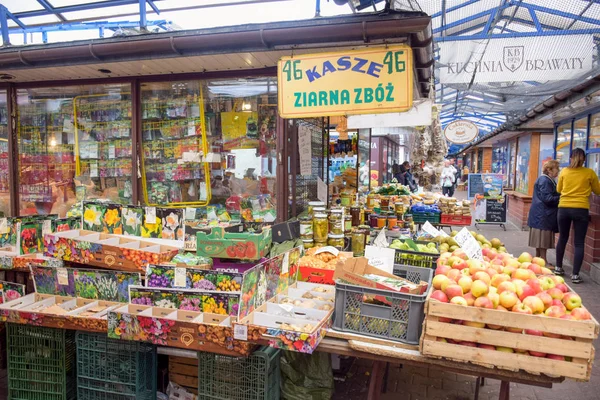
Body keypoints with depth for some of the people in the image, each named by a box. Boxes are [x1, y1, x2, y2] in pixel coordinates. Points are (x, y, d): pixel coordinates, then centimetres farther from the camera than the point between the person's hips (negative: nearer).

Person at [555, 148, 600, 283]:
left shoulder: (564, 171, 4)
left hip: (563, 208, 2)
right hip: (581, 210, -2)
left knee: (562, 238, 17)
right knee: (579, 243, 2)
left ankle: (558, 267, 27)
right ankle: (575, 275, 1)